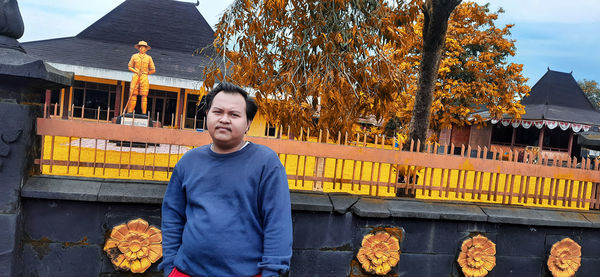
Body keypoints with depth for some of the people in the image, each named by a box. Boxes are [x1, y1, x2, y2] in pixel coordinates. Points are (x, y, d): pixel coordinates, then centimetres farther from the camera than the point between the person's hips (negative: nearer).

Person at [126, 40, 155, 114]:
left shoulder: (148, 58, 9)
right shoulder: (134, 56, 10)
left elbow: (153, 70, 11)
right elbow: (129, 66, 13)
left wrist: (145, 73, 4)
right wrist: (137, 72, -1)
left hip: (144, 78, 0)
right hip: (135, 77, 0)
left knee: (144, 95, -4)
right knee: (133, 94, -3)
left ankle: (144, 113, -2)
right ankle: (130, 112, -1)